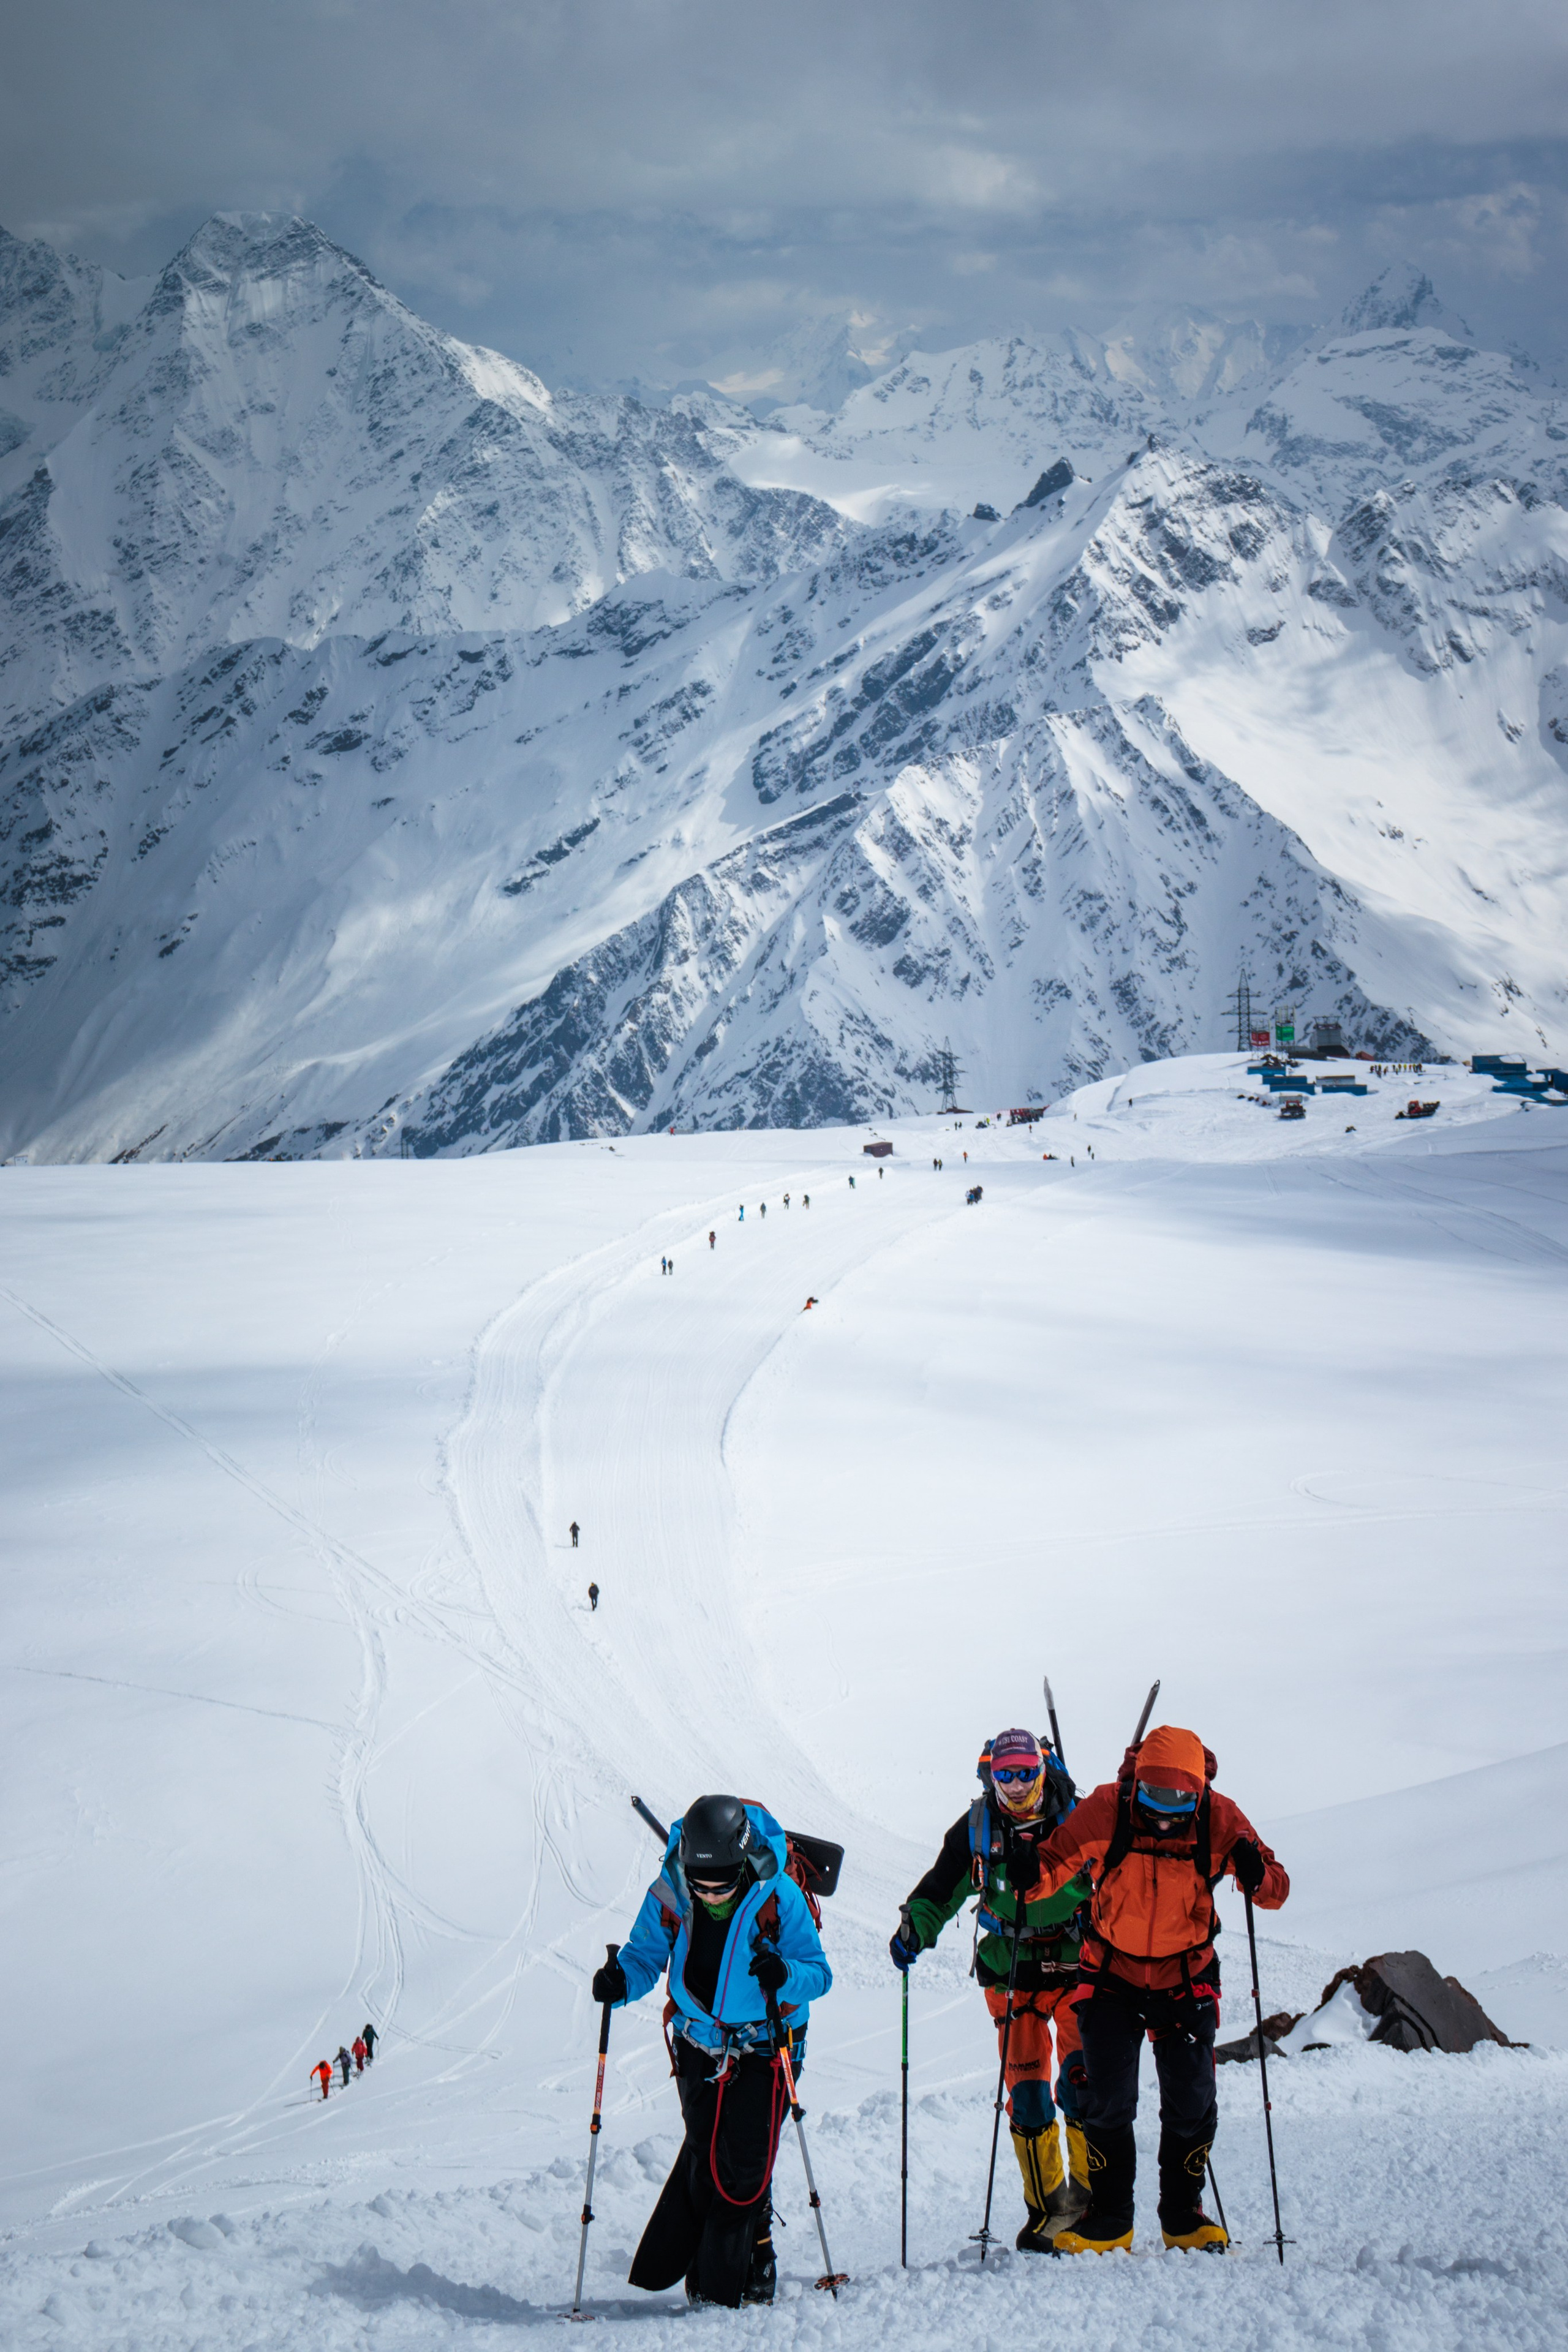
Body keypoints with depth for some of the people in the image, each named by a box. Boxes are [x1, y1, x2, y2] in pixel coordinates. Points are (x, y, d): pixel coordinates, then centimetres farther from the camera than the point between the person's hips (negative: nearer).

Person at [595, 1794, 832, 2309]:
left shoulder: (778, 1897, -20)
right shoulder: (668, 1896, -14)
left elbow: (819, 1973, -16)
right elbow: (645, 1955, -1)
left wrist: (785, 1975, -38)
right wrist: (620, 1981, -23)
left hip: (765, 2045, -2)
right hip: (700, 2044, 2)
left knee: (745, 2165, -8)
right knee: (706, 2159, 1)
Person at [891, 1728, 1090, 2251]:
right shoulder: (976, 1830, 1)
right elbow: (940, 1889, 8)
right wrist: (914, 1929, -9)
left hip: (1075, 1968, -2)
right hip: (1012, 1976, 2)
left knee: (1081, 2084, -13)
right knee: (1026, 2093, -1)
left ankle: (1089, 2194, 2)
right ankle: (1046, 2207, 11)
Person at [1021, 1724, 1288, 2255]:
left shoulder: (1219, 1820, -17)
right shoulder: (1104, 1812, -19)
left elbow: (1276, 1893, -13)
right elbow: (1054, 1863, -11)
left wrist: (1256, 1876, -36)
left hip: (1185, 1980, 1)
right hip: (1112, 1976, -1)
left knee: (1191, 2101, -1)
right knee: (1108, 2101, -4)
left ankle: (1183, 2214, 18)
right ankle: (1109, 2218, 12)